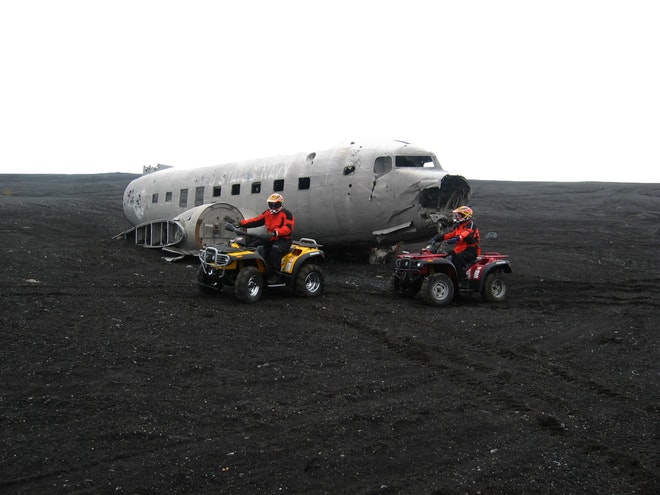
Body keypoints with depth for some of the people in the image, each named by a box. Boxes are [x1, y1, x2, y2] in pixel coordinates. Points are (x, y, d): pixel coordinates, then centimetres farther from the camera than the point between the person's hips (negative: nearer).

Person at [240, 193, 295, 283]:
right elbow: (256, 221, 9)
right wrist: (241, 223, -4)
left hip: (283, 239, -7)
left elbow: (288, 228, -21)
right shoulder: (268, 213, 15)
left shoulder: (286, 214, -7)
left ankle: (274, 274, -29)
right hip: (271, 239, 8)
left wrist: (276, 232, -39)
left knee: (275, 249, -37)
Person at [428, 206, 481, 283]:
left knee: (458, 257, -35)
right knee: (446, 255, -6)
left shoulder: (470, 225, -9)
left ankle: (461, 280, -32)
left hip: (471, 250, -9)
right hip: (461, 248, 9)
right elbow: (450, 234, 9)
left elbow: (467, 234, -31)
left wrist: (457, 238, -50)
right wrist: (438, 237, -5)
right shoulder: (458, 226, 18)